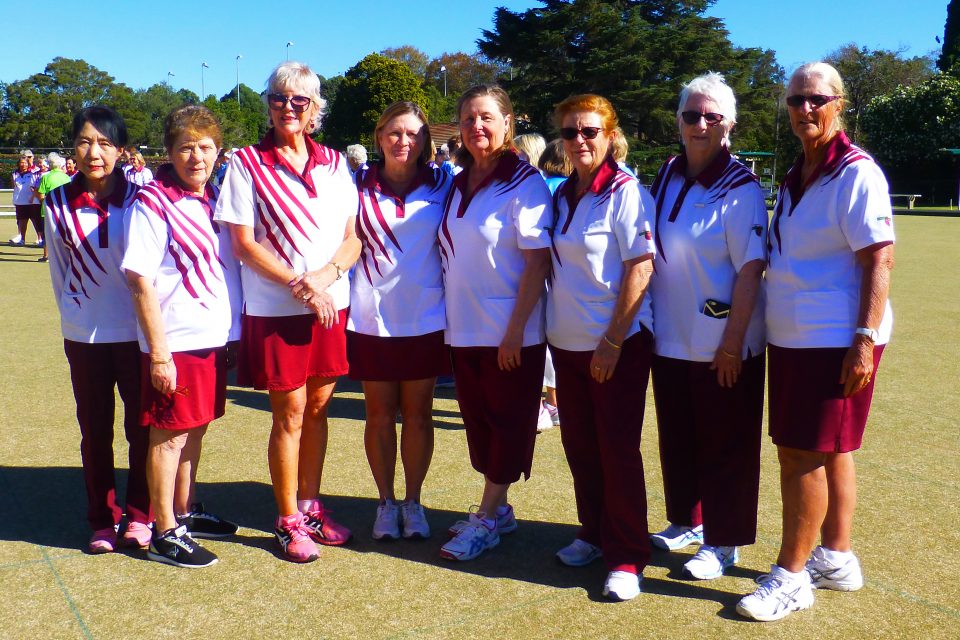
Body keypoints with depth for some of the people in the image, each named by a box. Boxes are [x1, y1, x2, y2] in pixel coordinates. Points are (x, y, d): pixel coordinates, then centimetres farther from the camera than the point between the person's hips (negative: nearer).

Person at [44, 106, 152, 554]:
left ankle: (140, 515, 22)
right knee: (95, 431, 11)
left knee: (142, 426, 5)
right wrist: (75, 313, 13)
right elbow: (59, 270, 9)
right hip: (84, 336, 2)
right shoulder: (59, 203, -2)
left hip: (138, 332, -2)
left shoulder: (138, 197, -8)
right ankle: (102, 520, 25)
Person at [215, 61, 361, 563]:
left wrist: (326, 276, -14)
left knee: (317, 407, 12)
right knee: (290, 414, 2)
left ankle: (310, 506, 28)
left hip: (332, 306, 4)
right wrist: (298, 286, -16)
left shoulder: (334, 164, 9)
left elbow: (353, 238, 6)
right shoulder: (247, 163, -2)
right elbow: (243, 243, -8)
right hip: (275, 310, -4)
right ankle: (288, 521, 18)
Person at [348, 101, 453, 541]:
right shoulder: (360, 185, 2)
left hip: (425, 318, 0)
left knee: (418, 414, 9)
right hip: (371, 317, 0)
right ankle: (386, 502, 24)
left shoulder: (441, 184, 2)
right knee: (379, 414, 9)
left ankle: (412, 501, 24)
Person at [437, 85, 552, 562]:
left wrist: (516, 330, -19)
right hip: (463, 329, 7)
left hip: (510, 332, -7)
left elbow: (537, 261, -16)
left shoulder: (524, 183, -11)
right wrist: (447, 316, 11)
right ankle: (497, 510, 28)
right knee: (478, 421, 14)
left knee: (507, 423, 4)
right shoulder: (456, 185, 10)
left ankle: (487, 520, 15)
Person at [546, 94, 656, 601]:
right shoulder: (561, 195, 9)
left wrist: (613, 342, -17)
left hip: (618, 343, -6)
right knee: (579, 445, 13)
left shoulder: (626, 192, -10)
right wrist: (551, 326, 10)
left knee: (618, 449, 0)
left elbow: (640, 268, -15)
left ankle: (627, 558, 12)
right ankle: (593, 534, 31)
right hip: (568, 343, 6)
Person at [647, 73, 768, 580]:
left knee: (724, 447, 6)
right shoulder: (664, 180, 6)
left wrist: (732, 343, -18)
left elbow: (750, 270, -15)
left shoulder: (740, 189, -12)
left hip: (722, 345, -6)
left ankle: (722, 543, 20)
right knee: (676, 439, 16)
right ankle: (685, 523, 34)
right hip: (669, 339, 6)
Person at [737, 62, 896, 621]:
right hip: (792, 338, 8)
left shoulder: (857, 173, -12)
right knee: (830, 452, 16)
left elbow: (880, 260, -16)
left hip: (837, 341, -8)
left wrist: (865, 340, -21)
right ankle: (837, 559, 29)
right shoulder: (794, 177, 12)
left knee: (804, 454, -3)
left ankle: (791, 577, 10)